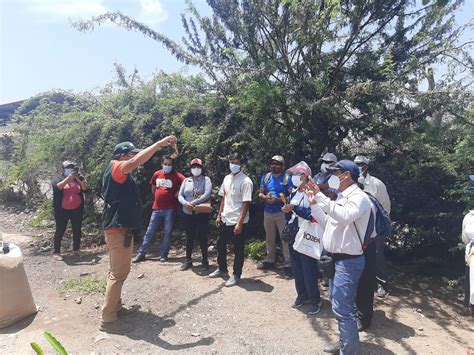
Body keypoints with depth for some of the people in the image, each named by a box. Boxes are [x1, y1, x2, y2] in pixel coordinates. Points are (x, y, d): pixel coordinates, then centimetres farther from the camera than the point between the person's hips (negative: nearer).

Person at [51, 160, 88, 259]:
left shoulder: (77, 178, 7)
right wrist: (68, 178, -28)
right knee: (60, 231, 5)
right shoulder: (57, 178, 1)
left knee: (77, 230, 10)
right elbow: (57, 187, -20)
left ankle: (76, 250, 24)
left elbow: (85, 189, -4)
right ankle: (56, 252, 16)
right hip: (62, 211, -3)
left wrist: (81, 179, -18)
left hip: (77, 210, 3)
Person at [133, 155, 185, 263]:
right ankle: (141, 253, 17)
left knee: (167, 233, 5)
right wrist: (158, 197, 12)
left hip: (170, 209, -4)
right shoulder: (157, 174, 6)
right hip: (156, 208, 4)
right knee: (150, 231, 9)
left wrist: (177, 194, -12)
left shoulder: (176, 175, -6)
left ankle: (164, 255, 14)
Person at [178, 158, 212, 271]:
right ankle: (188, 260, 23)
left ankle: (205, 260, 17)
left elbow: (207, 194, -16)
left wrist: (193, 203, -21)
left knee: (202, 237, 3)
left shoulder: (206, 180, -1)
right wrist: (186, 203, -18)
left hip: (202, 213, -3)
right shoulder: (186, 180, 10)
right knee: (189, 237, 11)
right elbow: (180, 196, 4)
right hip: (188, 213, 3)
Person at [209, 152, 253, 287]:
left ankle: (236, 275, 21)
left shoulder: (246, 181, -14)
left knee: (238, 250, 5)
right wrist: (219, 215, 12)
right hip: (225, 220, 8)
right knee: (220, 245, 19)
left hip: (237, 222, -8)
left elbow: (246, 204, -17)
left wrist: (240, 223, -20)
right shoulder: (227, 178, 8)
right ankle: (222, 269, 39)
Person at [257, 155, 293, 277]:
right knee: (269, 238, 17)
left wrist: (278, 199, -22)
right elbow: (260, 194, 10)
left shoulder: (287, 178, -7)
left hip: (282, 212, -5)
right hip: (267, 212, 5)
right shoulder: (266, 177, 8)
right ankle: (270, 260, 31)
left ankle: (288, 264, 4)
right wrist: (265, 197, -12)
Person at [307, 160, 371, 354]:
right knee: (339, 304, 20)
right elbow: (327, 222, 16)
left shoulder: (358, 196, -16)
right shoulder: (341, 197, 13)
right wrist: (314, 204, 8)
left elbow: (344, 216, -36)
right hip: (335, 258, 10)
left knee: (342, 308, -6)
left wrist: (320, 196, -33)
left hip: (348, 261, -10)